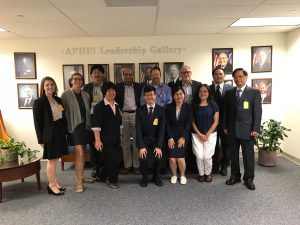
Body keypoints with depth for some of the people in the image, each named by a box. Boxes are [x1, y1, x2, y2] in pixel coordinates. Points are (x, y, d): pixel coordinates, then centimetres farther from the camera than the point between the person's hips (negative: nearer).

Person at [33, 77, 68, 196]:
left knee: (55, 159, 15)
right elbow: (37, 122, -11)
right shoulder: (39, 102, -9)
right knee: (51, 160, 3)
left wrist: (65, 132, 8)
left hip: (60, 133, 6)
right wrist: (41, 140, -13)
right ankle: (51, 185, 17)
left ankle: (54, 182, 27)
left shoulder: (58, 100, 9)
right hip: (49, 135, -6)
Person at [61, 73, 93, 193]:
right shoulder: (66, 95, -6)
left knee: (83, 153, 14)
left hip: (85, 126, 5)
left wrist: (89, 125, 7)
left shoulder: (86, 95, 7)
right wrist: (66, 127, -10)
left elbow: (88, 111, 11)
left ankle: (81, 176, 29)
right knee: (79, 153, -9)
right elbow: (63, 112, -8)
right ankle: (79, 182, 1)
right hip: (74, 127, -5)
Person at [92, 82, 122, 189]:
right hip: (106, 139, -7)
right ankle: (112, 180, 15)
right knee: (115, 159, -7)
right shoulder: (99, 106, -10)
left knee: (109, 159, 13)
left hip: (116, 139, 7)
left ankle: (104, 177, 33)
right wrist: (97, 140, -19)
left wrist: (120, 136, 18)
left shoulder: (116, 106, 11)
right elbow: (96, 125, -15)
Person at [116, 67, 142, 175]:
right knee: (125, 141, 7)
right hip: (124, 115, 1)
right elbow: (116, 100, 6)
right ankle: (127, 165, 17)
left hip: (136, 114, -1)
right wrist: (120, 110, -4)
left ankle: (136, 165, 14)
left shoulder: (139, 86, 2)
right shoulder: (118, 87, 3)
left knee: (136, 141, 4)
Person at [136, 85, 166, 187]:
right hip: (143, 140, 0)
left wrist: (159, 146, -18)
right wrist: (141, 146, -20)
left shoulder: (161, 110, -4)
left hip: (156, 140, 1)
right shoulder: (140, 110, -5)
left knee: (158, 158, -21)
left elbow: (162, 129, -8)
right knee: (144, 158, -24)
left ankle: (156, 176, 12)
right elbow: (138, 129, -10)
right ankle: (144, 177, 8)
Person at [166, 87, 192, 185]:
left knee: (180, 158, -11)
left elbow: (189, 123, -3)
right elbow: (167, 124, 1)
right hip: (172, 135, 1)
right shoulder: (169, 107, 3)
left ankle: (183, 175, 18)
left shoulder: (188, 107, 1)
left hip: (183, 136, -1)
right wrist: (170, 137, -8)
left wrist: (183, 137, -9)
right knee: (172, 158, -9)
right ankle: (174, 175, 20)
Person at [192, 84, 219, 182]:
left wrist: (207, 134, -8)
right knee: (199, 156, -3)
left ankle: (208, 173, 21)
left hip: (211, 134, -1)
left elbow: (216, 121, -1)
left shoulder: (213, 105, 1)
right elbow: (192, 122, 4)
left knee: (207, 156, -5)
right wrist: (199, 134, -6)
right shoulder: (194, 106, 4)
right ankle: (201, 173, 19)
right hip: (196, 135, 1)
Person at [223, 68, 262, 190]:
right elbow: (226, 111, 10)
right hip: (232, 129, 3)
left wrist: (255, 129, -10)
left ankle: (249, 179, 21)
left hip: (247, 129, -3)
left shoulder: (254, 92, -1)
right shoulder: (229, 93, 9)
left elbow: (257, 111, -5)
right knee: (233, 155, 12)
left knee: (248, 155, 6)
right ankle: (235, 176, 26)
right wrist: (225, 126, 5)